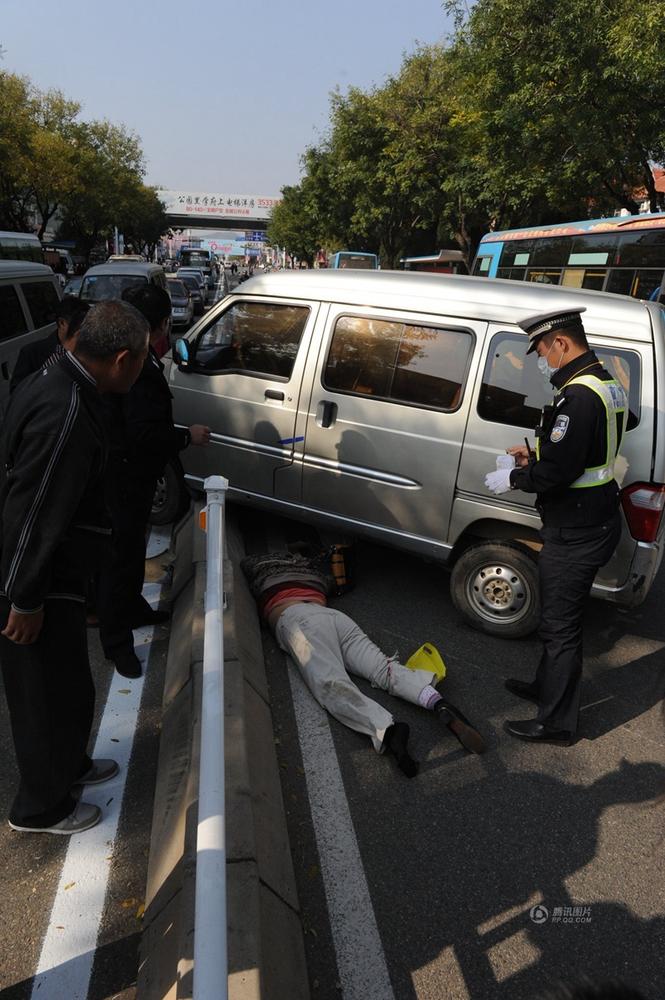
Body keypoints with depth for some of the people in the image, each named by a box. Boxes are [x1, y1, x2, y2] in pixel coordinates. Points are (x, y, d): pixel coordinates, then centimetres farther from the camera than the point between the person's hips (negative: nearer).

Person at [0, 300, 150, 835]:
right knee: (53, 692, 10)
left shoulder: (57, 383, 3)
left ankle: (68, 764, 48)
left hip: (49, 573, 10)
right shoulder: (66, 414, -30)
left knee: (65, 683, 25)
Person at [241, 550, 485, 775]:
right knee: (385, 668, -11)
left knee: (332, 685, -26)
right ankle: (441, 706, -37)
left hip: (296, 620, -5)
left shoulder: (260, 566, 29)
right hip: (334, 615, 5)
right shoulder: (310, 568, 41)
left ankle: (387, 730, -53)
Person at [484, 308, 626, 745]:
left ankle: (557, 722, 18)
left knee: (560, 626, 3)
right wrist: (536, 454, 12)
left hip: (576, 532, -10)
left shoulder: (579, 395, -24)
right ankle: (547, 686, 41)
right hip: (596, 519, 10)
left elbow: (556, 472, -26)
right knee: (560, 615, 23)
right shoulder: (605, 384, 9)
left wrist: (513, 478, -10)